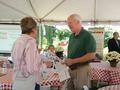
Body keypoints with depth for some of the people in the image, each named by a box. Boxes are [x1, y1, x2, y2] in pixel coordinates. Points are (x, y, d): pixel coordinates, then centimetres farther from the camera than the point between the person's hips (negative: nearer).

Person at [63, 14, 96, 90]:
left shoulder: (87, 36, -13)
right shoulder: (72, 36, 11)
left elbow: (91, 56, -19)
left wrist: (73, 61, -19)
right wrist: (67, 61, 0)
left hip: (81, 69, -7)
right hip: (71, 69, 7)